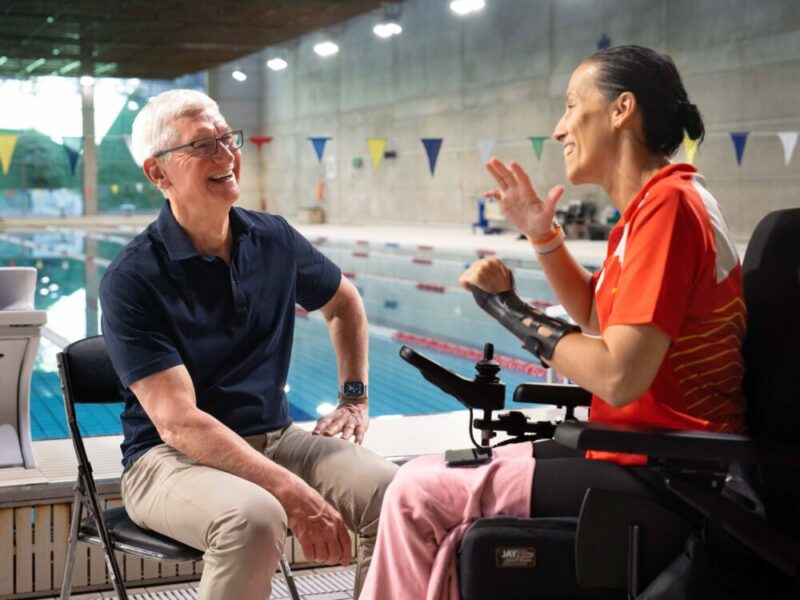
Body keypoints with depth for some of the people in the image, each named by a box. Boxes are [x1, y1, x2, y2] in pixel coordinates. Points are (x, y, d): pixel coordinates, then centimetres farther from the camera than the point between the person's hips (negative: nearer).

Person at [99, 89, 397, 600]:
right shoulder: (132, 279, -13)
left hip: (274, 438, 5)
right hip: (171, 457, -4)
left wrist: (355, 397, 15)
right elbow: (178, 422, -21)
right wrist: (291, 492, -30)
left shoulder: (274, 240, 3)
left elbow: (345, 303, 25)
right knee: (254, 518, -36)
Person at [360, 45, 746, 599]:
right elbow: (597, 314, 23)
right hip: (639, 448, 10)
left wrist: (511, 309, -14)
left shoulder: (667, 203, -19)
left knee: (417, 496, -12)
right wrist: (543, 236, 9)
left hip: (658, 476, -10)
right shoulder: (655, 203, 12)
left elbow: (618, 377, -26)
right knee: (435, 473, 12)